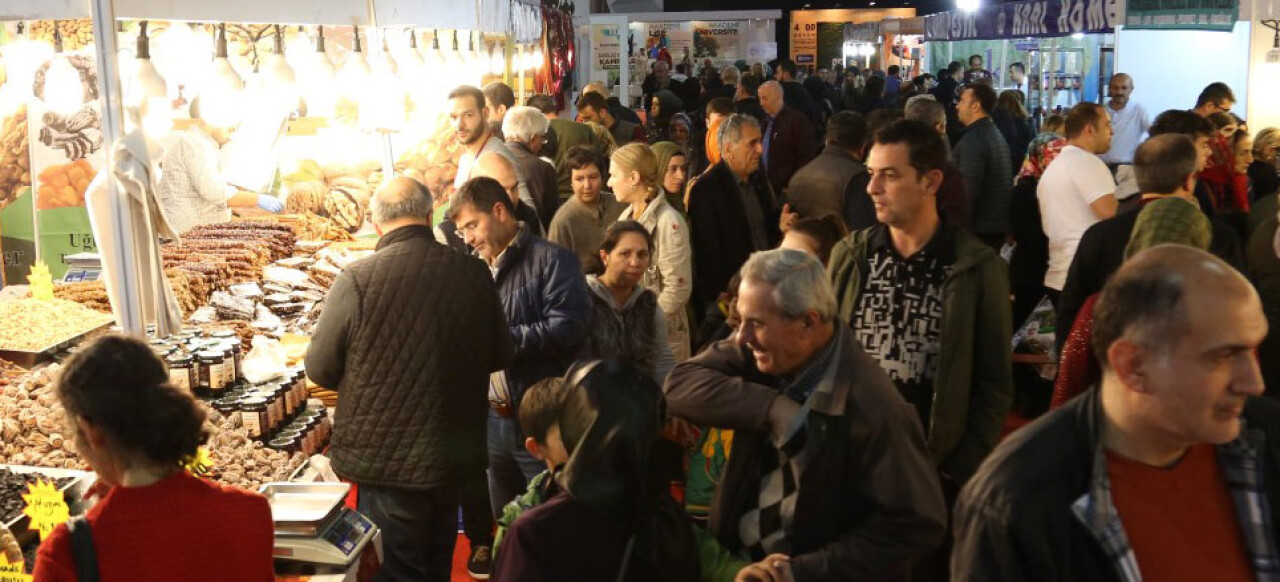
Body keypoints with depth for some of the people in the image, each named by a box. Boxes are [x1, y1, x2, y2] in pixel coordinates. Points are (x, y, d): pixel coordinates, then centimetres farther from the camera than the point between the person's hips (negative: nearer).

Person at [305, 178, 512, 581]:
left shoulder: (357, 281, -18)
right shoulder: (473, 275, -7)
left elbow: (320, 369, -8)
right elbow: (499, 356, 6)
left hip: (385, 463, -4)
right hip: (454, 459, 4)